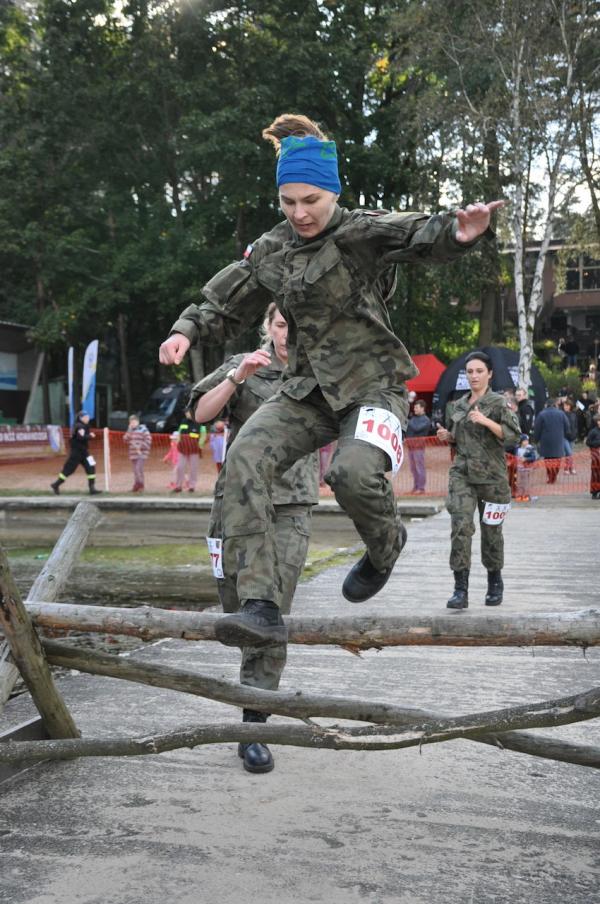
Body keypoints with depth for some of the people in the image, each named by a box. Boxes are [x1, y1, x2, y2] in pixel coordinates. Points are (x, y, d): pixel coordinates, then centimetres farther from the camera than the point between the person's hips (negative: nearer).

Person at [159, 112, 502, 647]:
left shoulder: (364, 234, -8)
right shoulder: (270, 251, 8)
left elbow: (421, 237, -25)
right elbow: (226, 306, 14)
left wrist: (456, 233, -49)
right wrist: (187, 331, -7)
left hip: (373, 386, -4)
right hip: (308, 389, 5)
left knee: (354, 471, -32)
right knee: (246, 458, -20)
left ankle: (386, 545, 6)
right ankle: (259, 606, -21)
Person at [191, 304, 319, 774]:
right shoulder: (241, 365, 6)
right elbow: (202, 412, -4)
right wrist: (238, 376, -18)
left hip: (290, 508, -1)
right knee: (236, 604, 10)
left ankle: (254, 726, -1)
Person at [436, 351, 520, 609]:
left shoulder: (499, 402, -2)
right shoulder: (460, 404, 13)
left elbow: (513, 434, -12)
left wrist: (486, 421, -23)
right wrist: (447, 436, 3)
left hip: (491, 475, -3)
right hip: (462, 474, 3)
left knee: (491, 530, 8)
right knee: (460, 526, -12)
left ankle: (495, 583, 30)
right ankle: (461, 590, -13)